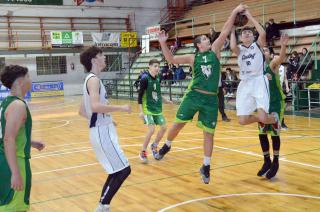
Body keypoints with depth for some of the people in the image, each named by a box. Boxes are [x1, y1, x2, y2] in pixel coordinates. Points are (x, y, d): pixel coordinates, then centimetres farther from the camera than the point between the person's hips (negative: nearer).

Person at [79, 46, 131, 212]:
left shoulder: (91, 79, 16)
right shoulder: (93, 79, -13)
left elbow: (82, 111, 22)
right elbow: (95, 106, -31)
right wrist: (121, 108, -22)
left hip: (103, 131, 10)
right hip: (102, 133, -10)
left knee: (116, 172, 15)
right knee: (123, 170, -7)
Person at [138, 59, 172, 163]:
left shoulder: (158, 78, 5)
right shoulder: (145, 79, -14)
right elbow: (140, 95, -12)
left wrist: (166, 101, 19)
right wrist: (141, 111, -16)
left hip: (157, 109, 7)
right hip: (148, 109, -7)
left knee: (163, 127, 5)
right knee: (151, 129, -19)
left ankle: (154, 146, 29)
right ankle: (143, 152, -1)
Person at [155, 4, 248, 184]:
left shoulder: (215, 51, 6)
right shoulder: (193, 58, 5)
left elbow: (225, 31, 0)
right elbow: (171, 59, 4)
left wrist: (235, 12, -5)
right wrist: (163, 43, -7)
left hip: (211, 99, 0)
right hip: (193, 95, 0)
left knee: (209, 133, 4)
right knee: (178, 124, 5)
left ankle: (206, 167, 16)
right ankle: (167, 146, 35)